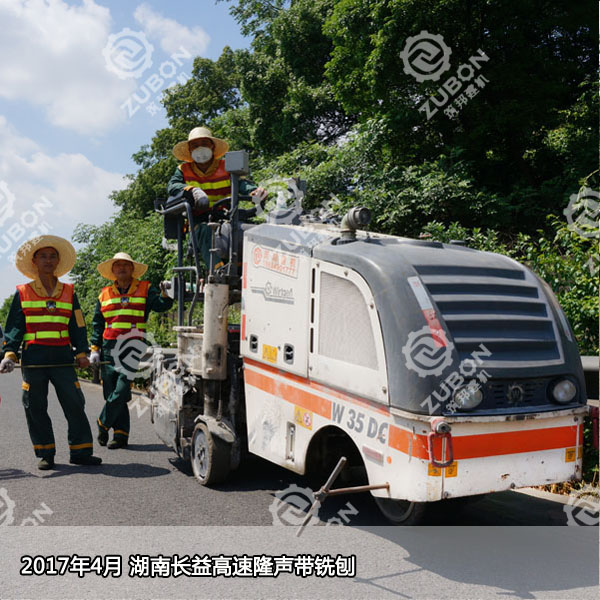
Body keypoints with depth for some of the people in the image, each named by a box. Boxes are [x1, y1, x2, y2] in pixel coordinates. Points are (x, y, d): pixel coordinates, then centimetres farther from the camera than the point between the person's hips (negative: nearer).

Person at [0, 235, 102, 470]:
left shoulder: (68, 293, 13)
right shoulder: (23, 293, 9)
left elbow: (77, 326, 11)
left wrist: (81, 353, -1)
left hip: (62, 357, 1)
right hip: (33, 358, -1)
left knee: (74, 403, -3)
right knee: (35, 407, 2)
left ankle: (81, 451, 6)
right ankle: (45, 454, 13)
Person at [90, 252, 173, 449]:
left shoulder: (145, 289, 7)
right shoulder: (105, 294, 15)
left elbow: (161, 305, -9)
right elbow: (97, 324, 18)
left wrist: (165, 294, -31)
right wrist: (94, 349, 11)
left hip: (133, 348, -3)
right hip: (109, 349, 4)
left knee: (121, 392, -11)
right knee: (112, 393, 4)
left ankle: (103, 424, 10)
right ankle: (121, 434, 13)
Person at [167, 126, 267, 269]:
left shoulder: (226, 166, 17)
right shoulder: (184, 170, 18)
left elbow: (241, 182, 0)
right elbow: (172, 186, 0)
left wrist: (253, 191, -25)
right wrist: (192, 190, -22)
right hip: (199, 220, -1)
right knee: (205, 231, -36)